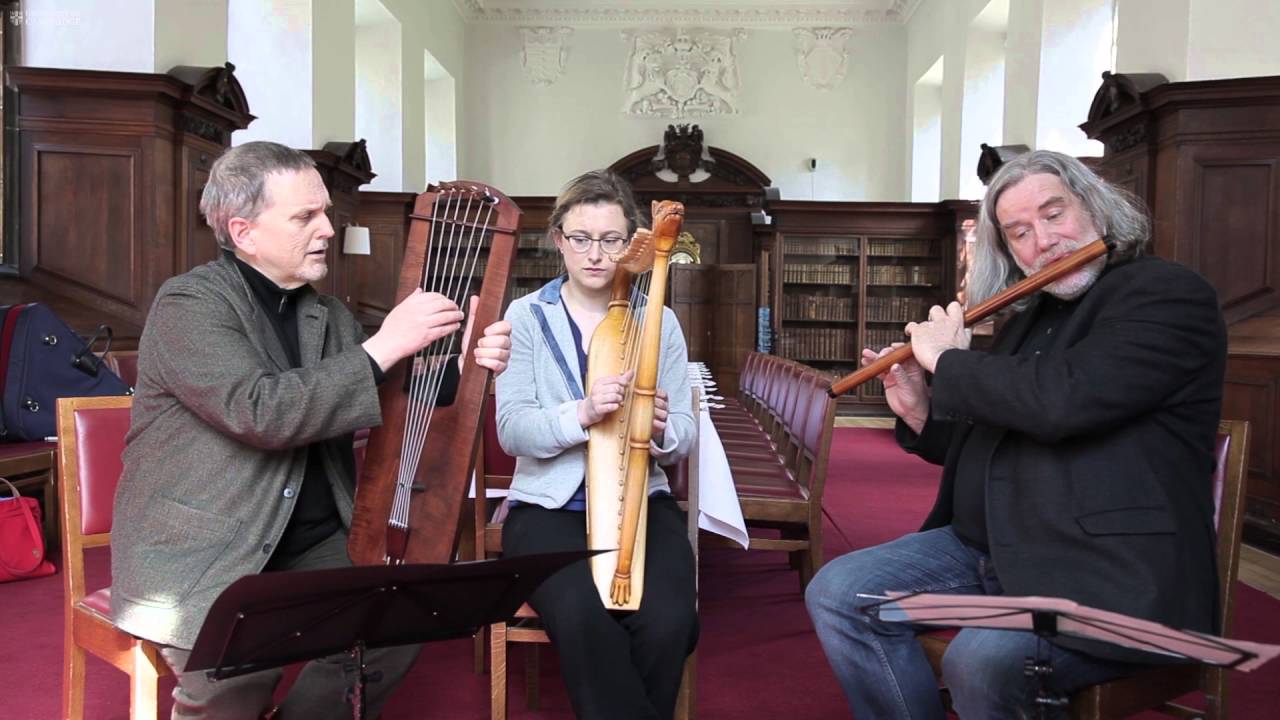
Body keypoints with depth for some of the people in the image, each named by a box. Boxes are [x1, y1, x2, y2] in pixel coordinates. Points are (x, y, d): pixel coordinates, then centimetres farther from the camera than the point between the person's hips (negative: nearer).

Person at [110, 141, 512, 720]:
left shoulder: (329, 315, 10)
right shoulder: (188, 304, -9)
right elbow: (260, 412, -24)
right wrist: (384, 346, -21)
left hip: (314, 544, 5)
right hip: (198, 558, -5)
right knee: (239, 672, -29)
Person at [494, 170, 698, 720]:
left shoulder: (659, 320, 6)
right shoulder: (526, 316, 1)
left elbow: (684, 438, 3)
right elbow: (511, 431, -8)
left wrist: (661, 429, -21)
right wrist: (582, 413, -27)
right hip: (550, 505, -1)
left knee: (668, 619, -26)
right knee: (582, 617, -31)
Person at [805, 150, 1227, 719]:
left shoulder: (1171, 294, -8)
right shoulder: (1031, 318, 16)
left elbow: (1062, 401, -25)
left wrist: (949, 361, -9)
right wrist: (919, 413, 5)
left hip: (1111, 571, -7)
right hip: (988, 545, 8)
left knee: (981, 662, -32)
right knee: (836, 594, -5)